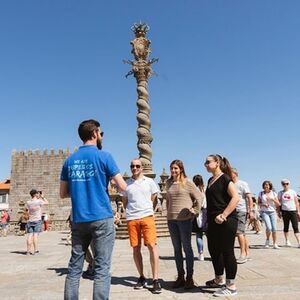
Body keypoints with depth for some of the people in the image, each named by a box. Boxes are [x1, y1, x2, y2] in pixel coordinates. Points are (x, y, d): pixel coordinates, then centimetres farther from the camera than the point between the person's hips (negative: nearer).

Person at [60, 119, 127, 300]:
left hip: (78, 220, 5)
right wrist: (111, 181, 15)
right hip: (102, 218, -5)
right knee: (102, 267, 0)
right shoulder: (103, 156, -6)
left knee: (75, 266, 12)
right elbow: (123, 187, -5)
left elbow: (63, 193, 13)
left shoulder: (70, 160, 9)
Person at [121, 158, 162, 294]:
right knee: (136, 248, 6)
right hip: (131, 218, 2)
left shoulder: (149, 182, 6)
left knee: (152, 246, -10)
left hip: (147, 216, -2)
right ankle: (141, 277, 20)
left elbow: (154, 200, 11)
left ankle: (155, 280, -3)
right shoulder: (126, 183, 10)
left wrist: (147, 211, 7)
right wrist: (131, 211, 9)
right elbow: (124, 201, 17)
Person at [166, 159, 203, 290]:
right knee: (177, 248, 10)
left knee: (187, 248, 3)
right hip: (171, 219, 5)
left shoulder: (187, 182, -4)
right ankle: (180, 277, 21)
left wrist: (195, 211, -6)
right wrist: (168, 212, 13)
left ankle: (189, 278, 13)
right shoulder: (168, 183, 10)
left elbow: (199, 197, -3)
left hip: (184, 219, -5)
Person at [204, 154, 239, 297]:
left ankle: (231, 286, 13)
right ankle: (219, 280, 34)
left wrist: (223, 215, -23)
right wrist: (209, 218, 18)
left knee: (227, 252, 0)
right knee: (213, 250, 16)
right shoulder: (210, 180, 14)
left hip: (226, 221, -9)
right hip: (213, 222, 9)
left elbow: (235, 198, -19)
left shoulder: (225, 178, -10)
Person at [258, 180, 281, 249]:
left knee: (274, 229, -4)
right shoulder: (261, 193, 3)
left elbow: (278, 204, 5)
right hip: (264, 212, -2)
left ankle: (275, 244, 12)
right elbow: (258, 203, 8)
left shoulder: (273, 193, 5)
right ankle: (267, 240, 8)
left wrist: (273, 199, -12)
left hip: (273, 212, 2)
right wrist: (263, 204, -12)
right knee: (269, 227, -19)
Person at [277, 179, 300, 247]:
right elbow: (279, 203, 9)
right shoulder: (280, 193, 7)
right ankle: (287, 241, 20)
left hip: (293, 211, -1)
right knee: (286, 226, 9)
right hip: (285, 211, 1)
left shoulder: (293, 192, 5)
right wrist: (279, 211, 1)